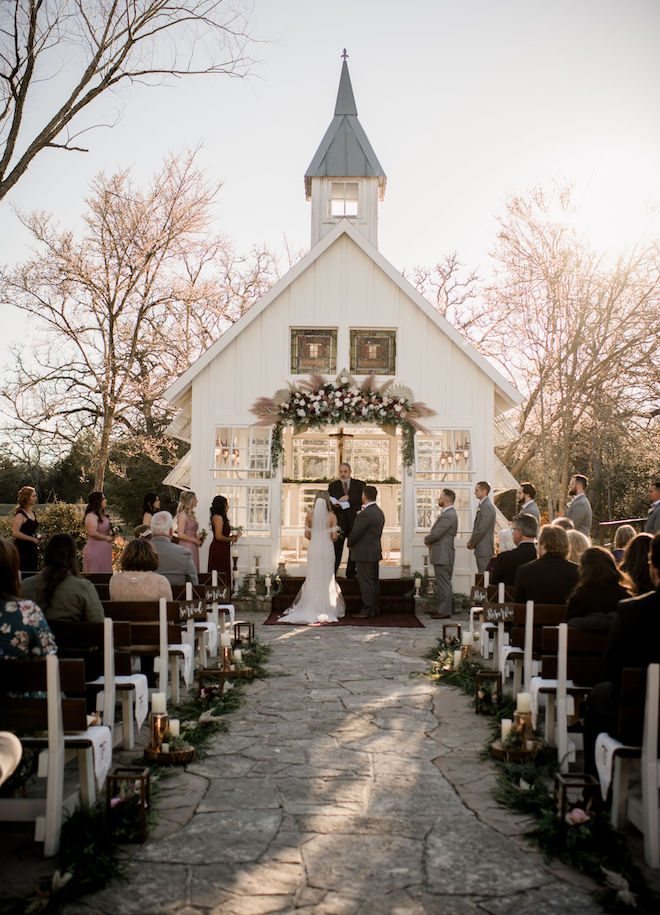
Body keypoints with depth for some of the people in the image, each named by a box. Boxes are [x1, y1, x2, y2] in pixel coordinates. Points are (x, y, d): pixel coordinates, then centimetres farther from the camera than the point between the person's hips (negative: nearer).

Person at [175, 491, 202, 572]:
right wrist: (195, 540, -11)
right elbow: (180, 535, -17)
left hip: (193, 547, 9)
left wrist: (198, 538, 6)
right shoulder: (183, 515, -11)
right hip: (186, 547, -9)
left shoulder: (191, 514, 15)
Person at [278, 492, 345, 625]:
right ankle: (326, 608, 7)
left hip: (313, 549, 2)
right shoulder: (332, 516, -5)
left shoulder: (309, 515, 0)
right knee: (327, 579, 6)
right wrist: (336, 532, 16)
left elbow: (307, 534, 2)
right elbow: (334, 536, -6)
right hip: (327, 549, -1)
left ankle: (310, 608, 10)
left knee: (312, 579, 9)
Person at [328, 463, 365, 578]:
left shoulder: (359, 484, 6)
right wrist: (334, 504, -18)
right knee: (336, 550, -3)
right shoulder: (333, 486, 9)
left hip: (354, 522, 1)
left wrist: (349, 497, -19)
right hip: (339, 522, 0)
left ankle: (351, 573, 18)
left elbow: (363, 499, -10)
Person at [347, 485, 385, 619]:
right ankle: (375, 609, 19)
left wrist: (350, 544, 2)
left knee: (366, 582, -5)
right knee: (374, 581, 13)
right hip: (375, 552, 9)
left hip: (364, 554, -9)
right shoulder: (379, 513, 11)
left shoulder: (365, 514, -20)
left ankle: (367, 610, -3)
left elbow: (355, 533, -17)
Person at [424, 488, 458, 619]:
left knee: (444, 583, -6)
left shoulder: (448, 516, -19)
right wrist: (429, 540, 1)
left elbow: (435, 534, -22)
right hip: (440, 555, 11)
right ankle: (442, 608, 22)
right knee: (441, 583, 15)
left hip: (443, 555, -11)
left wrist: (426, 540, -2)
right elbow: (435, 532, 20)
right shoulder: (447, 513, 16)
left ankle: (445, 611, -2)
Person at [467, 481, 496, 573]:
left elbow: (481, 529, -20)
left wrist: (471, 543, -9)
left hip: (484, 549, -10)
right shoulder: (482, 505, 16)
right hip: (482, 549, 10)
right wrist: (471, 541, 9)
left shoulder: (487, 506, -16)